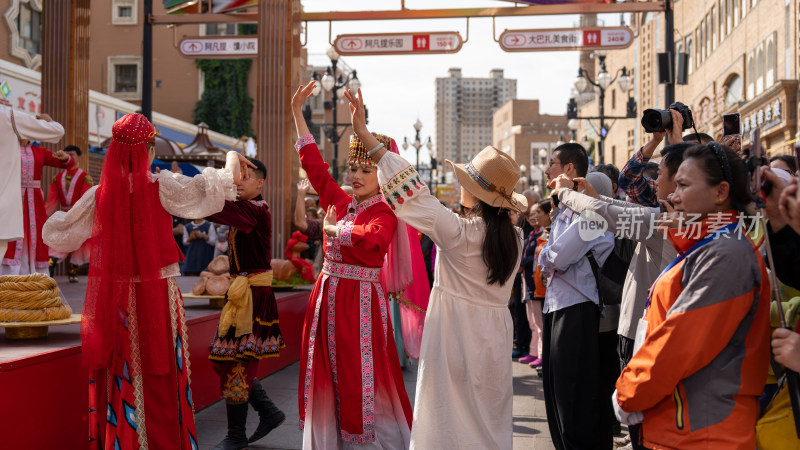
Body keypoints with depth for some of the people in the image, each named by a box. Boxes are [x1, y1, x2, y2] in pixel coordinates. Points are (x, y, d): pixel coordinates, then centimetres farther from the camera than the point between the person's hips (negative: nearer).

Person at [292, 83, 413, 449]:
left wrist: (333, 229, -17)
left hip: (361, 300, -7)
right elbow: (313, 163, 13)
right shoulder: (340, 202, 10)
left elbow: (371, 238, -31)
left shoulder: (383, 214, -8)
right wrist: (297, 112, 13)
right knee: (326, 374, 11)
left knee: (361, 379, -3)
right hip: (328, 295, 7)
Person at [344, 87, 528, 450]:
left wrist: (365, 134, -19)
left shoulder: (458, 232, -18)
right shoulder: (514, 238, 0)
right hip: (495, 344, 6)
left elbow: (412, 194, -20)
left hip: (455, 337, -6)